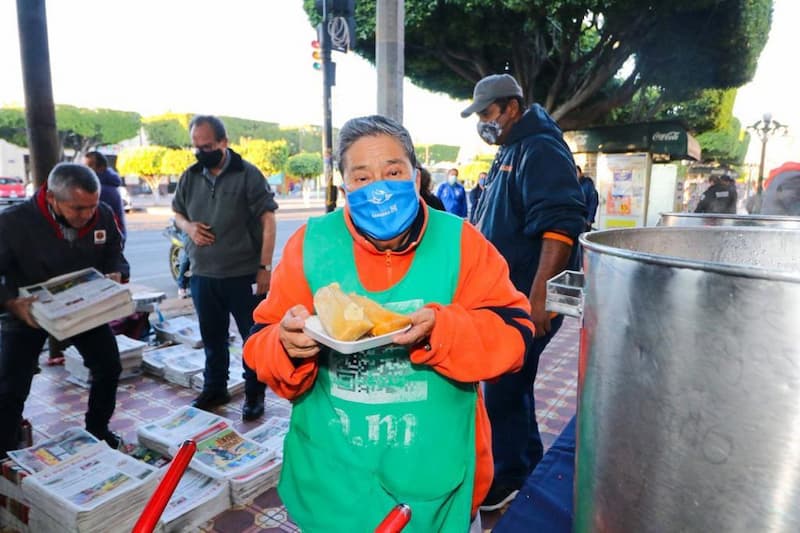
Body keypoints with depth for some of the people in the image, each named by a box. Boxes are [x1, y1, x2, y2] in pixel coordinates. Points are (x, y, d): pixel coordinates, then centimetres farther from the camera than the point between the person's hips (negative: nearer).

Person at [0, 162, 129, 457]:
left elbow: (114, 254, -1)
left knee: (109, 366, 7)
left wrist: (117, 275, -23)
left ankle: (97, 429, 31)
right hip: (27, 311, -3)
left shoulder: (104, 215, -17)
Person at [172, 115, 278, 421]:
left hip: (244, 275, -5)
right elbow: (177, 213, 20)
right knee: (212, 337, 18)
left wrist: (265, 266, -14)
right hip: (202, 275, 5)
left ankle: (254, 393, 22)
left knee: (254, 337, 6)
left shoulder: (247, 174, -8)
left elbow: (267, 220, -9)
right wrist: (188, 226, -4)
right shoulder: (190, 177, 8)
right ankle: (214, 388, 35)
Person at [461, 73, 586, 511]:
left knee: (503, 385, 0)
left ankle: (509, 477, 20)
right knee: (510, 381, 18)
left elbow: (560, 227, -25)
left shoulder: (539, 150, -14)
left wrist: (538, 296, -29)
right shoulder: (510, 153, 16)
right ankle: (527, 463, 36)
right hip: (506, 293, 10)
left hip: (527, 297, -10)